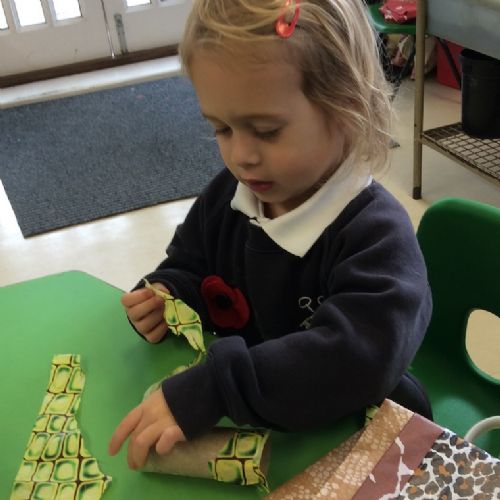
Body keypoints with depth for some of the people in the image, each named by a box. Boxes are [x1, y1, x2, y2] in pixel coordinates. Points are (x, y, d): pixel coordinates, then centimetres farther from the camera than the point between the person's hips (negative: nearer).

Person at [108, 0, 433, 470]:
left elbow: (356, 362, -36)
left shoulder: (375, 234, -24)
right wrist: (166, 296, -10)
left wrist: (205, 393, -41)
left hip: (346, 438, -6)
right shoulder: (227, 194, -3)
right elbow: (188, 268, 13)